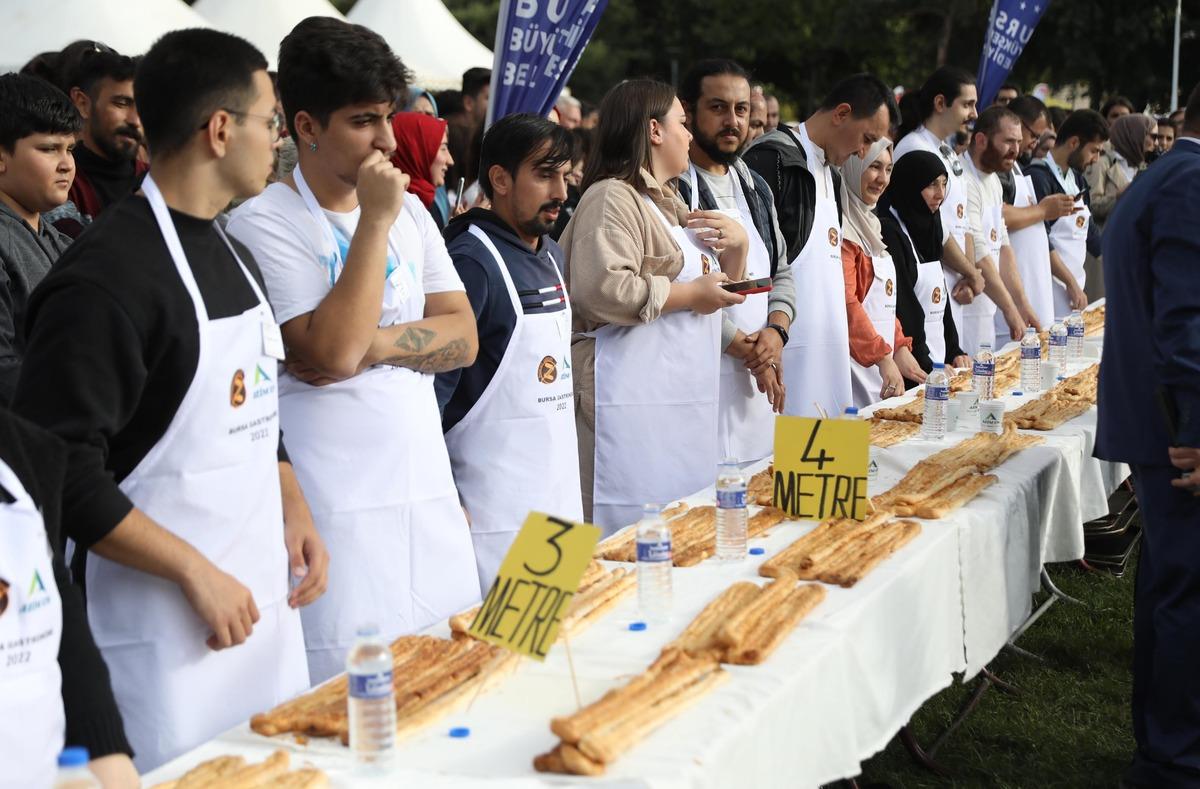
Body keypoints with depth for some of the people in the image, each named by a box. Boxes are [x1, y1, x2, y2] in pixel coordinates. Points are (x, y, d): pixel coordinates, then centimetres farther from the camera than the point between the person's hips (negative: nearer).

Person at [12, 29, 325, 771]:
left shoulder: (233, 255, 11)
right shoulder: (109, 276, -17)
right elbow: (61, 474, -21)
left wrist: (294, 508, 5)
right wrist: (196, 572, -19)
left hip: (262, 597, 8)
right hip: (168, 618, -8)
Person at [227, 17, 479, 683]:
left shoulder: (408, 210, 12)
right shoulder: (264, 223, -9)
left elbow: (462, 337, 6)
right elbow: (332, 352, -20)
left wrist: (375, 344, -12)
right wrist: (375, 219, -15)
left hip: (431, 493, 7)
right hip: (341, 511, -6)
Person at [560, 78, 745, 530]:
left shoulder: (668, 203, 22)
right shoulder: (612, 198, -9)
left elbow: (720, 288, 31)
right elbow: (602, 289, -25)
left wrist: (737, 246, 10)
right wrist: (691, 296, -14)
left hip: (680, 404, 10)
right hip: (633, 405, -10)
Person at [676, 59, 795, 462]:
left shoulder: (756, 189, 18)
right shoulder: (673, 187, -9)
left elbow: (781, 273, 20)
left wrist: (775, 330, -1)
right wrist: (743, 346, -11)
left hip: (758, 381, 8)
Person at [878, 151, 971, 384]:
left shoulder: (926, 230, 16)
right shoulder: (890, 233, -12)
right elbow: (901, 310, -16)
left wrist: (954, 352, 9)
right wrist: (926, 366, -16)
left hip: (936, 366, 8)